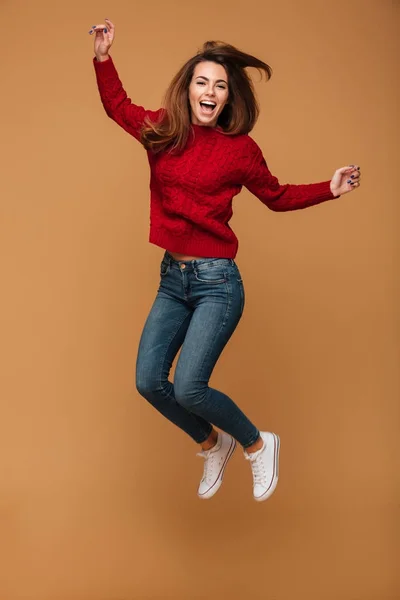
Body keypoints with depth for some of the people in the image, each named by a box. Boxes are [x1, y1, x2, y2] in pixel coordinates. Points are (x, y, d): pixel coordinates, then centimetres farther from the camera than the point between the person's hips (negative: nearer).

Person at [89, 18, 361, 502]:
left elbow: (277, 196, 8)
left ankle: (258, 444, 13)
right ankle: (212, 445, 26)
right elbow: (118, 107, 21)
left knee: (188, 388, -14)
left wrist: (329, 189, -3)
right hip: (172, 279, 5)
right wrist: (102, 57, 11)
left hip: (216, 282, -5)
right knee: (149, 381, 0)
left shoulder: (239, 149, -7)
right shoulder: (163, 131, 3)